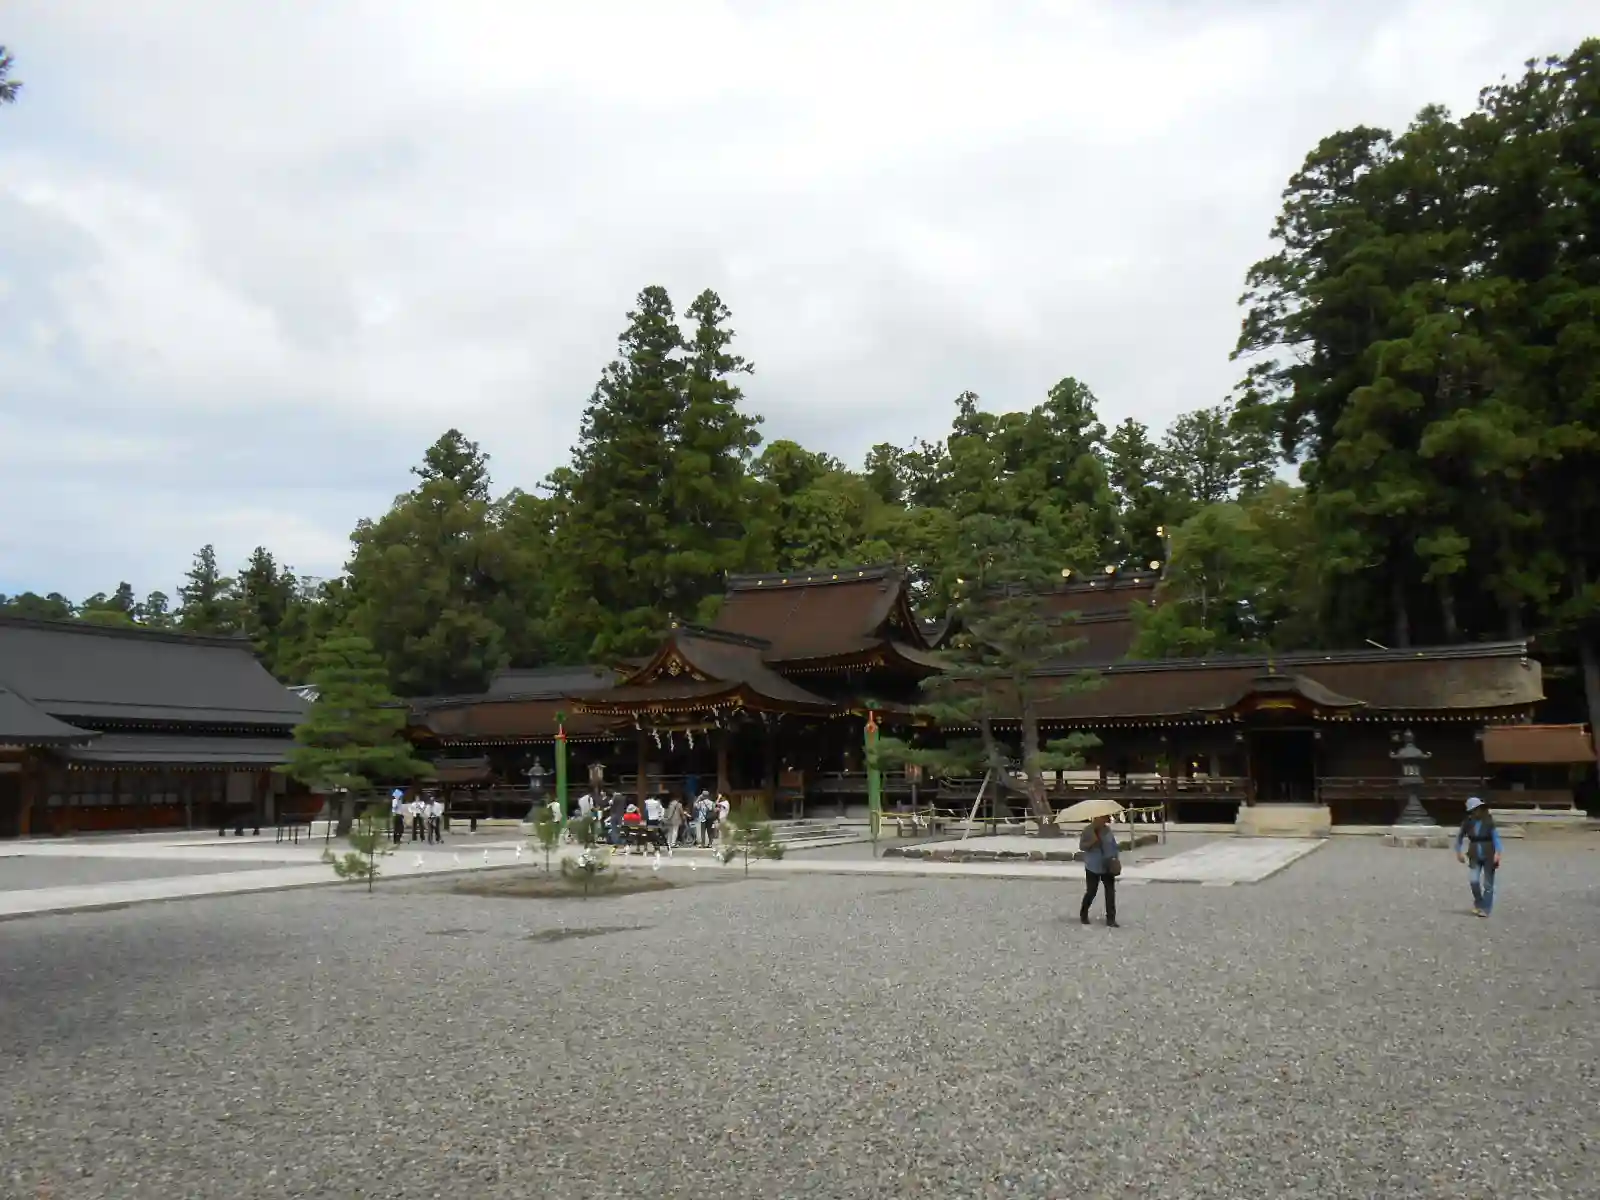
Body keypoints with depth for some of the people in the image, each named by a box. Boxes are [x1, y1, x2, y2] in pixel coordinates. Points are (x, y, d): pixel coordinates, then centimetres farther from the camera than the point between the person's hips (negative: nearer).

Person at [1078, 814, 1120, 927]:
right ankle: (1083, 914, 26)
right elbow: (1081, 846, -11)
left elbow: (1114, 845, 7)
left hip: (1107, 867, 4)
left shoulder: (1108, 830, 2)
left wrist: (1116, 859, -4)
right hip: (1093, 867, -4)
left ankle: (1110, 919, 6)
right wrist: (1091, 842, -28)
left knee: (1110, 892, -1)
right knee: (1091, 892, 2)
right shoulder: (1088, 830, -10)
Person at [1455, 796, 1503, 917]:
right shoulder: (1468, 822, -2)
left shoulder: (1489, 821, -11)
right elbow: (1460, 837, 10)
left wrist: (1497, 853, -28)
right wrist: (1459, 852, 7)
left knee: (1488, 883, 2)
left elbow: (1495, 836, -18)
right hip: (1475, 856, 2)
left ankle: (1485, 909, 13)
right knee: (1473, 880, -12)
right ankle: (1478, 903, 13)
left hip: (1489, 856, -2)